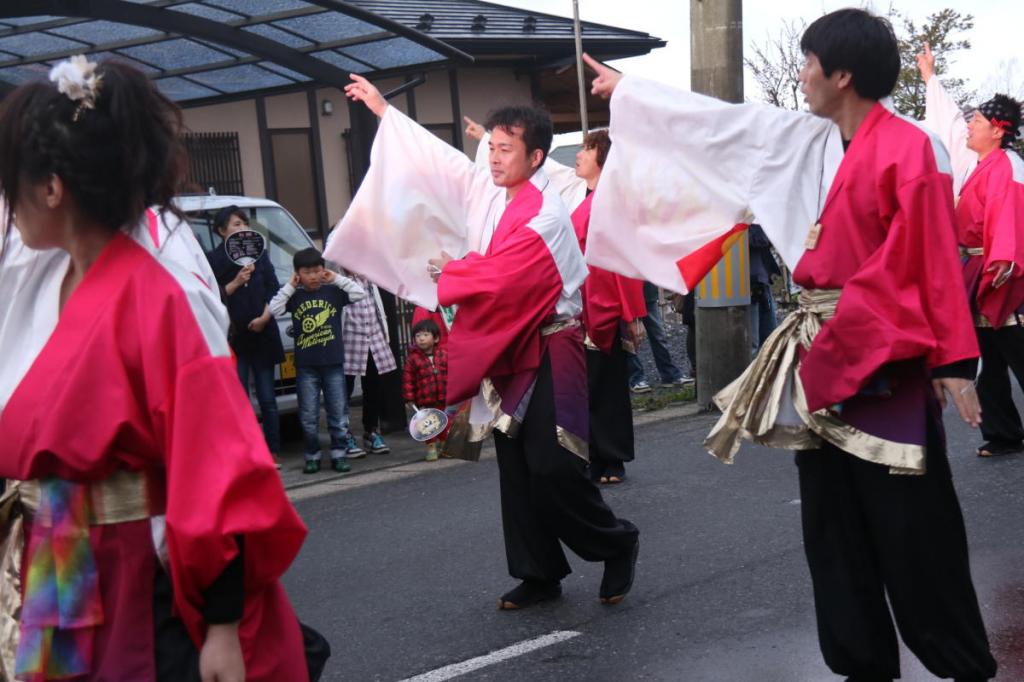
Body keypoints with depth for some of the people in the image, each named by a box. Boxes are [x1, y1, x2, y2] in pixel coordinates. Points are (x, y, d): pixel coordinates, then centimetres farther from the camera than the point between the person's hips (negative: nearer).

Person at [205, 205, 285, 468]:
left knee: (267, 398, 7)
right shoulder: (213, 259, -1)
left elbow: (274, 289, 9)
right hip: (233, 337, -3)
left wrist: (265, 316, -6)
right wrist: (235, 283, -17)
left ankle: (273, 451, 13)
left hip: (262, 334, 3)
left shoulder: (260, 254, 10)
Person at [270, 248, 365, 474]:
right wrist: (289, 286, -5)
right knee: (308, 416, 4)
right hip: (305, 366, 0)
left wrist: (337, 279, -2)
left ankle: (339, 454, 12)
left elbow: (360, 293, -5)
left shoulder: (333, 292, 4)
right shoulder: (295, 297, 4)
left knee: (338, 413, 4)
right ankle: (312, 456, 13)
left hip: (333, 362, 0)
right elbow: (274, 309, -8)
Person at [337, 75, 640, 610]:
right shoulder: (486, 191, 8)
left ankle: (616, 545, 14)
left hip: (547, 352, -8)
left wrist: (439, 276, -5)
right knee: (516, 470, 9)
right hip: (506, 353, 8)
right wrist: (382, 109, 24)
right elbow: (436, 157, 18)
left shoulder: (546, 216, -15)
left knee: (551, 467, -9)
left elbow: (496, 277, -20)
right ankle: (539, 575, 19)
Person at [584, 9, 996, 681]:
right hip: (825, 356, 8)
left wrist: (953, 363, -16)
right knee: (834, 527, 11)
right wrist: (625, 88, 27)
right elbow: (723, 122, 19)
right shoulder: (809, 140, 10)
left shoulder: (909, 149, -12)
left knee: (914, 531, -3)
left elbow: (937, 261, -14)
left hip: (889, 363, -8)